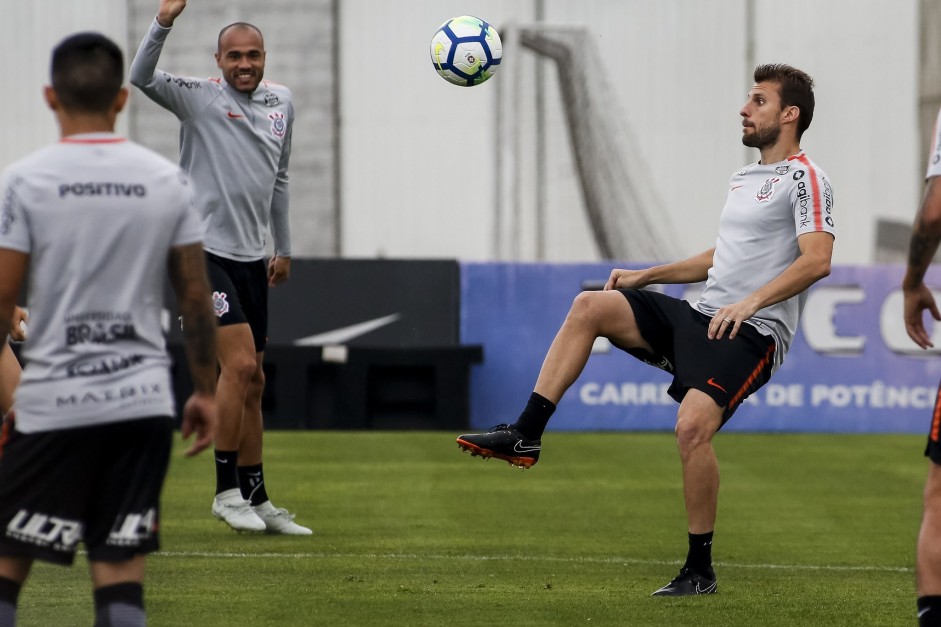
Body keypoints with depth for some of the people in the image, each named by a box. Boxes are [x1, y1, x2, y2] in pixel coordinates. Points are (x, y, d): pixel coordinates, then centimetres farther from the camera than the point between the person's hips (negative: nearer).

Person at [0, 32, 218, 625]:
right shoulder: (168, 181, 5)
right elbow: (197, 298, 8)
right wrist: (206, 392, 17)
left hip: (53, 401, -3)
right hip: (144, 400, 3)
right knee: (122, 567, 4)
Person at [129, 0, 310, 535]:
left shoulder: (281, 102, 13)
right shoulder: (199, 98, -5)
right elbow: (141, 77, -22)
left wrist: (284, 248, 27)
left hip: (251, 258, 7)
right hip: (203, 250, -7)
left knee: (252, 382, 10)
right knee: (239, 364, -17)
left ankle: (257, 500, 16)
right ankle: (227, 491, -8)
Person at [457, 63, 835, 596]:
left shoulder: (804, 179, -7)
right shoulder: (744, 179, 22)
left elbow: (817, 260, -21)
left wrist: (751, 301, -29)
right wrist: (647, 276, 24)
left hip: (750, 334, -9)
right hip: (699, 317, 9)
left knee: (693, 425, -28)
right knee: (590, 306, -3)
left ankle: (701, 570, -14)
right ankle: (525, 437, -6)